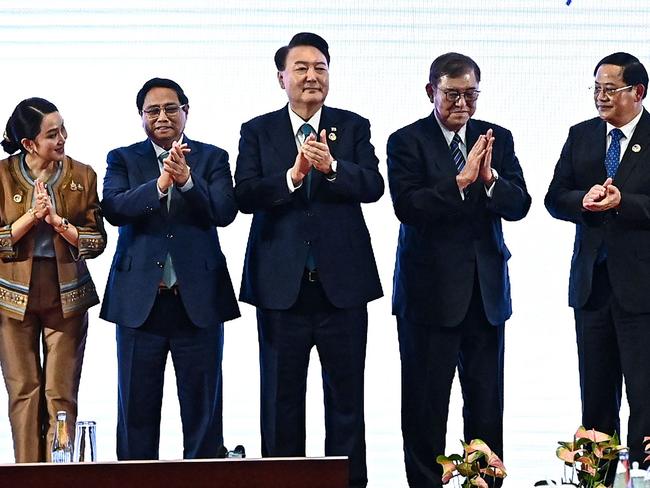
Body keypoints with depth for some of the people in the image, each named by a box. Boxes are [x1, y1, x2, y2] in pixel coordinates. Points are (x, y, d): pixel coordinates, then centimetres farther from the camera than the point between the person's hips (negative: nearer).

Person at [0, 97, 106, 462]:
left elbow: (97, 241, -1)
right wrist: (33, 215, -16)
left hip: (66, 295, 0)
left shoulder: (82, 176, 1)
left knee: (62, 394, -1)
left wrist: (58, 220, -15)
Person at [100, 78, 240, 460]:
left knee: (203, 410, 4)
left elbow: (225, 212, -8)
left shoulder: (212, 159, 7)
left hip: (198, 300, 0)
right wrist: (160, 184, -25)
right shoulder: (123, 159, 8)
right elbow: (114, 209, -10)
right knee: (137, 410, 6)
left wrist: (187, 180, -24)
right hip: (139, 300, 0)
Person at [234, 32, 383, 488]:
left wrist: (331, 167, -26)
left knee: (346, 394, 5)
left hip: (342, 281, 0)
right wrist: (293, 175, -24)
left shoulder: (353, 127, 5)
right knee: (282, 397, 6)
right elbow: (245, 195, -8)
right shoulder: (257, 132, 4)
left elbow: (373, 186, -8)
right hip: (282, 284, 0)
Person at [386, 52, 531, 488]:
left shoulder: (497, 139, 8)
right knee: (425, 404, 2)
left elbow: (519, 206, 0)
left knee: (488, 402, 7)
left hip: (486, 289, 4)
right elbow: (407, 207, -17)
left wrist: (489, 178, -19)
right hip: (430, 289, -4)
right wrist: (460, 180, -26)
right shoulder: (407, 141, -4)